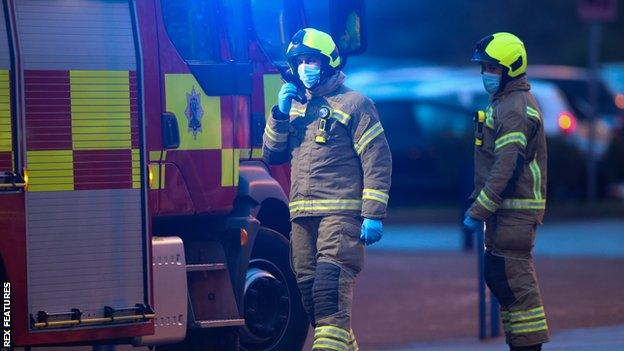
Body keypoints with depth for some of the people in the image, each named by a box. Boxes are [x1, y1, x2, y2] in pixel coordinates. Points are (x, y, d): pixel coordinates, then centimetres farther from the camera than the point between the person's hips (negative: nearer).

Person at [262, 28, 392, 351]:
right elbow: (272, 155, 16)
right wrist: (281, 113, 2)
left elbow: (377, 161, -6)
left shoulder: (353, 104, 0)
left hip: (340, 214, -7)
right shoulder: (295, 106, 20)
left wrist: (374, 215, -13)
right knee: (310, 295, 7)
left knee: (330, 290, -19)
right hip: (302, 216, 7)